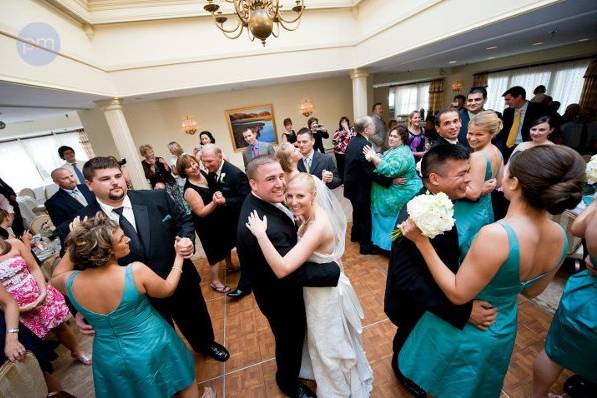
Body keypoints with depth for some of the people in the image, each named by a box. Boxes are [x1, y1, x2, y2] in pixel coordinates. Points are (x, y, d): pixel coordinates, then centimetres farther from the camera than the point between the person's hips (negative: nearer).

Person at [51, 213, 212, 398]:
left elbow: (55, 277, 8)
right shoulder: (135, 271, -30)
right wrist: (179, 257, -3)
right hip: (152, 346, -4)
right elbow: (167, 290, -12)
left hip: (111, 358, 5)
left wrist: (73, 244, -4)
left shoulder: (71, 282, -19)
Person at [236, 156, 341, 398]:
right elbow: (294, 273, -34)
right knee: (290, 340, 22)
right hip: (281, 297, -9)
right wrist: (335, 269, -23)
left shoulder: (260, 201, -11)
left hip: (281, 287, 9)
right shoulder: (263, 228, -41)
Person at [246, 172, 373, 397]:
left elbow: (282, 269, -41)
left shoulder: (318, 226, -36)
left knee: (329, 348, 21)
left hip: (324, 293, -9)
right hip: (321, 286, 9)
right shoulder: (314, 216, -8)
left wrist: (260, 233, -39)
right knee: (327, 344, 34)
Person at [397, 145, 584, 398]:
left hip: (463, 330, -6)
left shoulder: (496, 235, -39)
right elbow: (531, 291, 0)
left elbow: (457, 294, -28)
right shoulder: (559, 236, -15)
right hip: (502, 329, 6)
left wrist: (421, 241, -32)